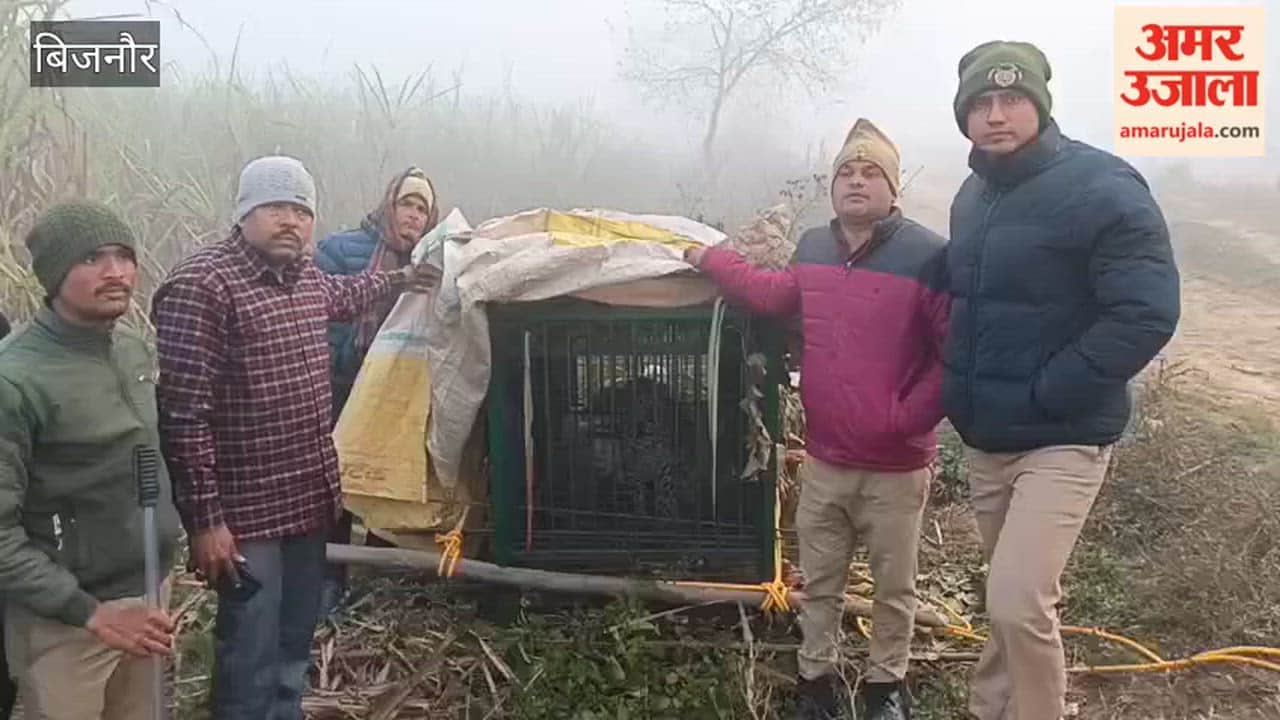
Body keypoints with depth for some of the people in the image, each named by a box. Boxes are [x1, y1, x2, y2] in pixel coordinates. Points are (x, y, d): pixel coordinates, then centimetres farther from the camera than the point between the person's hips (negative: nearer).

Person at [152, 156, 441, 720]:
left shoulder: (304, 275, 6)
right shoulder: (200, 287, -20)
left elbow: (341, 298, 33)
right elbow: (182, 414, -22)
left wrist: (401, 279, 40)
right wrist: (203, 519, -22)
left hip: (310, 498, 8)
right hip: (246, 512, -8)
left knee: (295, 642, 21)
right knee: (252, 656, 2)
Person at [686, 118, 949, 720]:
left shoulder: (926, 256, -15)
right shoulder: (813, 248, 5)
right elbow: (774, 295, 25)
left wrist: (908, 417, -17)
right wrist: (712, 260, 25)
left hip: (896, 466, -4)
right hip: (823, 459, 5)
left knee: (894, 587, 14)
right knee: (819, 583, 16)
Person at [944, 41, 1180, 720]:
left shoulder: (1102, 187, -16)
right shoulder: (974, 194, 8)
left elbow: (1146, 314, -22)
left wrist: (1043, 395, -21)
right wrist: (963, 391, 9)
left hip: (1061, 439, -7)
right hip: (986, 436, 7)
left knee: (1017, 602, -13)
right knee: (1014, 596, 19)